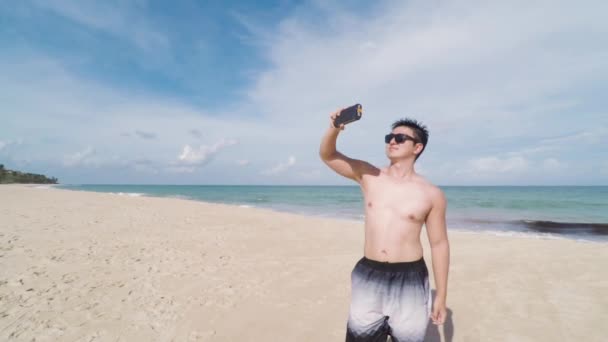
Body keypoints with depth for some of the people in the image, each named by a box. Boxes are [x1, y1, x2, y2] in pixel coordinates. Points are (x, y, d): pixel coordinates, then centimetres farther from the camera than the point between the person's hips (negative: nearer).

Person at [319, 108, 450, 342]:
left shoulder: (431, 194, -4)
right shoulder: (368, 175, 1)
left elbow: (439, 244, 1)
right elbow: (327, 155, -1)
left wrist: (441, 296, 2)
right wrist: (334, 129, -22)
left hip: (409, 279, -1)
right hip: (368, 275, 2)